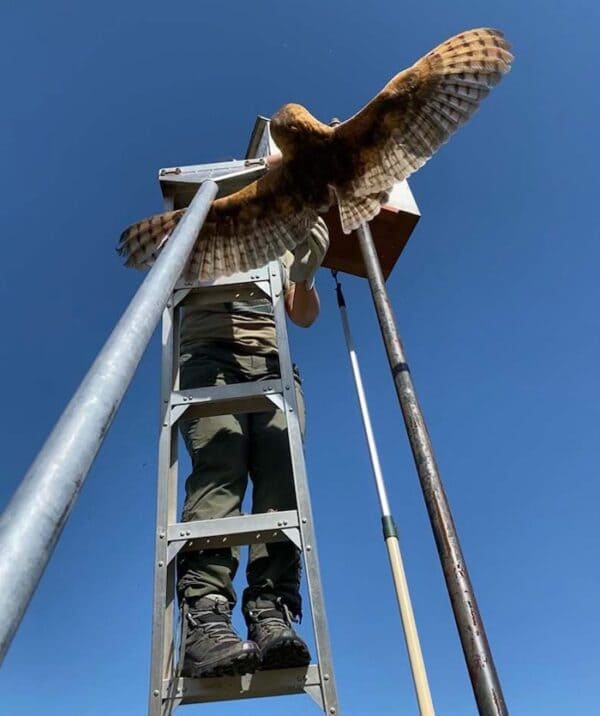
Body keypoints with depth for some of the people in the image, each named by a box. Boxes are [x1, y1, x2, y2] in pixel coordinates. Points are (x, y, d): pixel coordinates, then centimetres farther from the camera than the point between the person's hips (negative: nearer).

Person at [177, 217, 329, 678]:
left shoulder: (283, 246, 30)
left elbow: (305, 316, 18)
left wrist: (306, 276, -4)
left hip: (273, 363, 3)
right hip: (209, 355, -2)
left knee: (282, 477, -21)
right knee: (218, 471, -25)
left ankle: (273, 615, -29)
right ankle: (204, 617, -34)